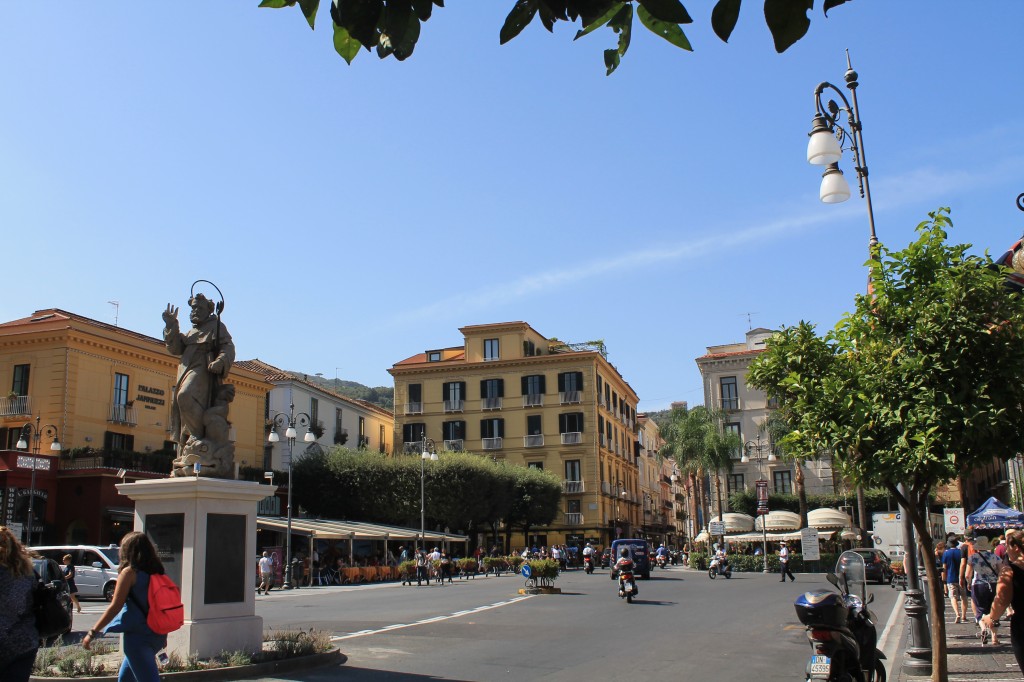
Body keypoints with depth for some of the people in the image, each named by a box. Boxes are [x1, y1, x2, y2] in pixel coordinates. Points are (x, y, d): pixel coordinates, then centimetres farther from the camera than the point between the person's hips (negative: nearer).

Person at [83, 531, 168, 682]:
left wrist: (93, 632, -4)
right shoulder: (156, 572, 10)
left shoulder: (129, 572, -7)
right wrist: (163, 635, 22)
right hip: (156, 635, 8)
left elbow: (115, 606, -10)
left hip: (137, 635, -8)